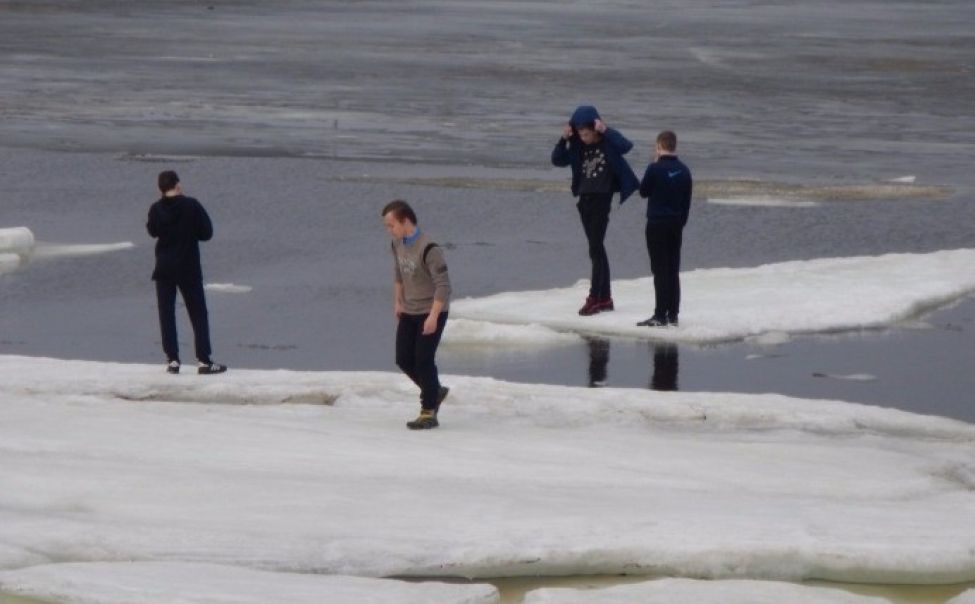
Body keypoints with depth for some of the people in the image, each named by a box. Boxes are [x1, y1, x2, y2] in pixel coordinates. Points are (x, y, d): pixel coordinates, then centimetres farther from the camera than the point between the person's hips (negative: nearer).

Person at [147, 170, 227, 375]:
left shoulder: (156, 210, -4)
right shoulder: (191, 205, -11)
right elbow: (207, 233, -6)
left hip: (164, 268, 2)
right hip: (189, 268, -2)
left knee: (166, 314, 8)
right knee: (198, 314, 4)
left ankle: (172, 359, 1)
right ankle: (203, 360, -3)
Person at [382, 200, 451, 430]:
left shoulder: (428, 249, -24)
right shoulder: (398, 244, 1)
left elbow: (443, 285, -24)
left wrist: (433, 316, -27)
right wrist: (398, 302, 16)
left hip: (432, 312, -8)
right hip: (409, 312, 8)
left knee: (423, 360, -10)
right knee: (404, 359, 6)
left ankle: (428, 413, -1)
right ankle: (435, 392, 28)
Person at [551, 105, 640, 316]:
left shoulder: (608, 143, -7)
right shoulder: (578, 148, 9)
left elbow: (626, 146, -26)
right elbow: (557, 160, 6)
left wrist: (605, 131, -29)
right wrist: (563, 140, -7)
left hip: (602, 198, -7)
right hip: (585, 199, 7)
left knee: (595, 248, -12)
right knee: (596, 248, 11)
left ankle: (595, 297, -12)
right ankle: (605, 298, 17)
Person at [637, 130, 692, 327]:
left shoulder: (655, 169, -14)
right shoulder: (684, 171, 5)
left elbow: (643, 191, 0)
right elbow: (687, 200, 10)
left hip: (657, 224, -6)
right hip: (676, 224, 6)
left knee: (660, 270, -4)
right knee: (673, 270, 10)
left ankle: (660, 315, -6)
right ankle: (673, 315, 12)